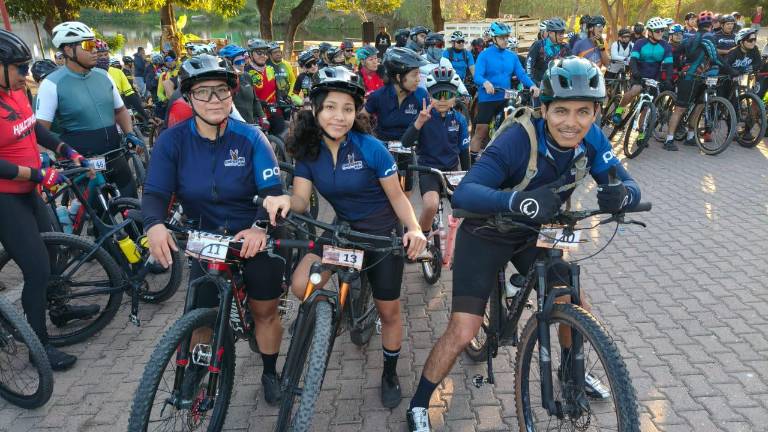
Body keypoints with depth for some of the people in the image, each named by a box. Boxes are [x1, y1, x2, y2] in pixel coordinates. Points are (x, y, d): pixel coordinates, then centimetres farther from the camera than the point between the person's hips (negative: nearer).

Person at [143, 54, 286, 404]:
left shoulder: (250, 138, -12)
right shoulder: (172, 141, -10)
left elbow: (273, 190, -17)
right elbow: (155, 192, -12)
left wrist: (260, 227, -37)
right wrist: (154, 225, -35)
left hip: (256, 239, -1)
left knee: (265, 311, 10)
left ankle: (270, 372, 35)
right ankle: (197, 368, 39)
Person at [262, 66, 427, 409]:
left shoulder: (371, 148, -20)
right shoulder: (308, 150, -9)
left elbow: (397, 196, -13)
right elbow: (301, 202, -13)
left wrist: (414, 229, -31)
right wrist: (284, 201, -37)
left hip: (384, 233, -3)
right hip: (343, 229, 3)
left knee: (388, 311, 7)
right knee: (301, 285, -17)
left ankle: (390, 373, 33)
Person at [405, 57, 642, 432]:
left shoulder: (592, 140, -14)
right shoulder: (518, 140, -31)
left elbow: (629, 184, -13)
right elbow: (463, 193, -41)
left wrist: (620, 193, -39)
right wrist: (519, 200, -59)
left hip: (534, 233, 6)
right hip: (487, 234, -5)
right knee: (463, 331, -11)